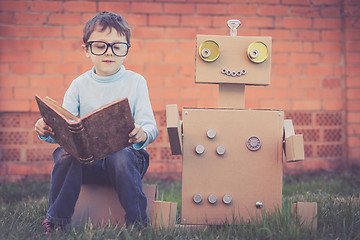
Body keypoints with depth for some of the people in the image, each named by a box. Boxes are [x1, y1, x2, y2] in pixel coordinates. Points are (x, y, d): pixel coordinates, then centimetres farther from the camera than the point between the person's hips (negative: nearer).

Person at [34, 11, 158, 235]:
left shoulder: (135, 82, 2)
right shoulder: (79, 85, 7)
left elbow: (150, 126, -6)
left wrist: (142, 135, -31)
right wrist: (47, 130, -22)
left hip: (123, 152, -2)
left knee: (121, 158, -35)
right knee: (64, 155, -28)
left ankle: (138, 224, -21)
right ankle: (55, 222, -16)